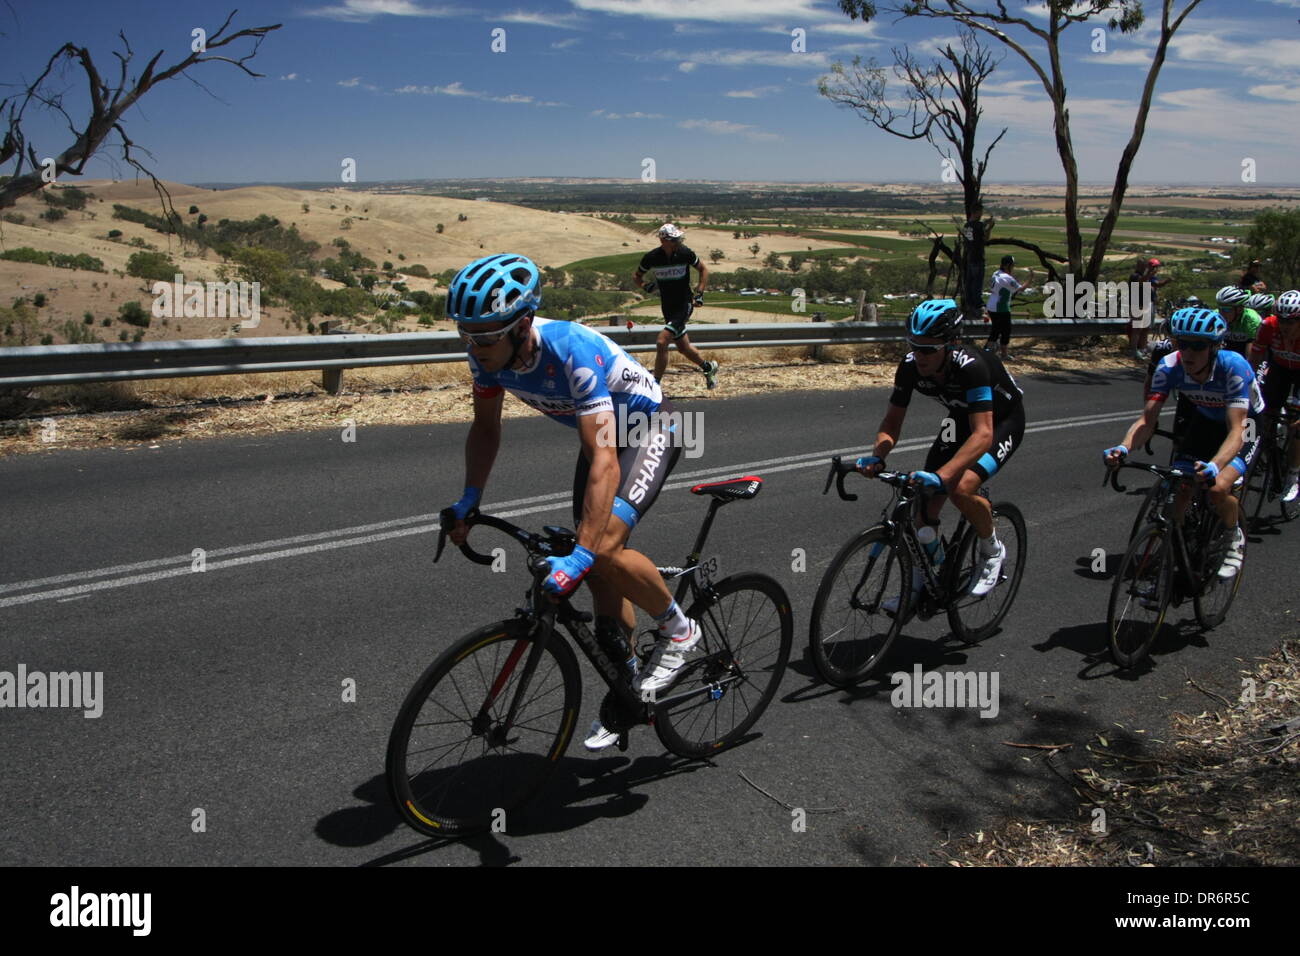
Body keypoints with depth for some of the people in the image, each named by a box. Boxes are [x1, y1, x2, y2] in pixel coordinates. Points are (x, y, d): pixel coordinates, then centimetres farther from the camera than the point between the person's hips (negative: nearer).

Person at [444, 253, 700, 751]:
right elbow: (486, 427, 0)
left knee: (605, 548, -25)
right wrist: (469, 500, -9)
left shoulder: (572, 351, -39)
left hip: (650, 429, -7)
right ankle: (630, 682, 24)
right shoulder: (488, 352, -18)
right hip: (601, 430, 7)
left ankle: (678, 630, 1)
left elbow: (604, 461, -43)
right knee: (597, 571, 7)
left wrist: (579, 556, -48)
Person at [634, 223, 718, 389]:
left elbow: (703, 269, 5)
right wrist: (645, 286, -11)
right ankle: (709, 368, 42)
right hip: (668, 308, 4)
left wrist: (700, 293, -3)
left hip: (685, 305, -4)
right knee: (683, 347, 15)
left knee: (661, 343, -19)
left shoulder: (685, 253, -12)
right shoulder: (651, 257, -7)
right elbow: (636, 276, 10)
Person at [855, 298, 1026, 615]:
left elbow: (983, 434, -46)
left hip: (1003, 421, -6)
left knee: (962, 488, -29)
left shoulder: (971, 366, -39)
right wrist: (877, 456, -34)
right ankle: (919, 586, 14)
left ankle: (992, 550, 1)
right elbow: (892, 421, -13)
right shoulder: (911, 366, -22)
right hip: (963, 418, 6)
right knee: (927, 499, -4)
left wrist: (942, 475, -58)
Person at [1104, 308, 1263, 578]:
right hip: (1205, 421, 4)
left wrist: (1215, 465, -59)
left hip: (1246, 424, -4)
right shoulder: (1169, 366, -24)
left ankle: (1235, 538, 6)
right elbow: (1147, 419, -26)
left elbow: (1236, 430, -40)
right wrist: (1123, 448, -46)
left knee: (1218, 488, -26)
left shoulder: (1234, 367, -34)